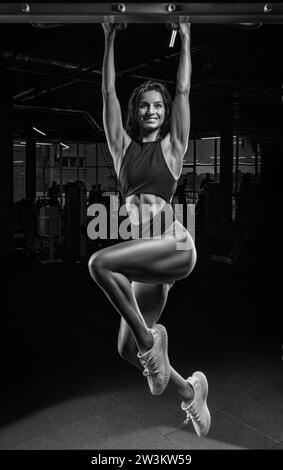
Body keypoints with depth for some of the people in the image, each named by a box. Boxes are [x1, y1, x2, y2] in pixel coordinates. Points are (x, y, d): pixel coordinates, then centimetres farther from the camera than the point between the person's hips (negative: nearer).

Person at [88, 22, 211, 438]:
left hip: (174, 246, -5)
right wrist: (110, 37, 19)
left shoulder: (172, 145, 8)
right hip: (146, 256, 5)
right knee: (128, 350, 6)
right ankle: (189, 389, 31)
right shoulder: (123, 146, 16)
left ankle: (150, 337, -10)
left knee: (100, 262, -29)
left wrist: (185, 38, 17)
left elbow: (183, 91, 8)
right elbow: (108, 92, 15)